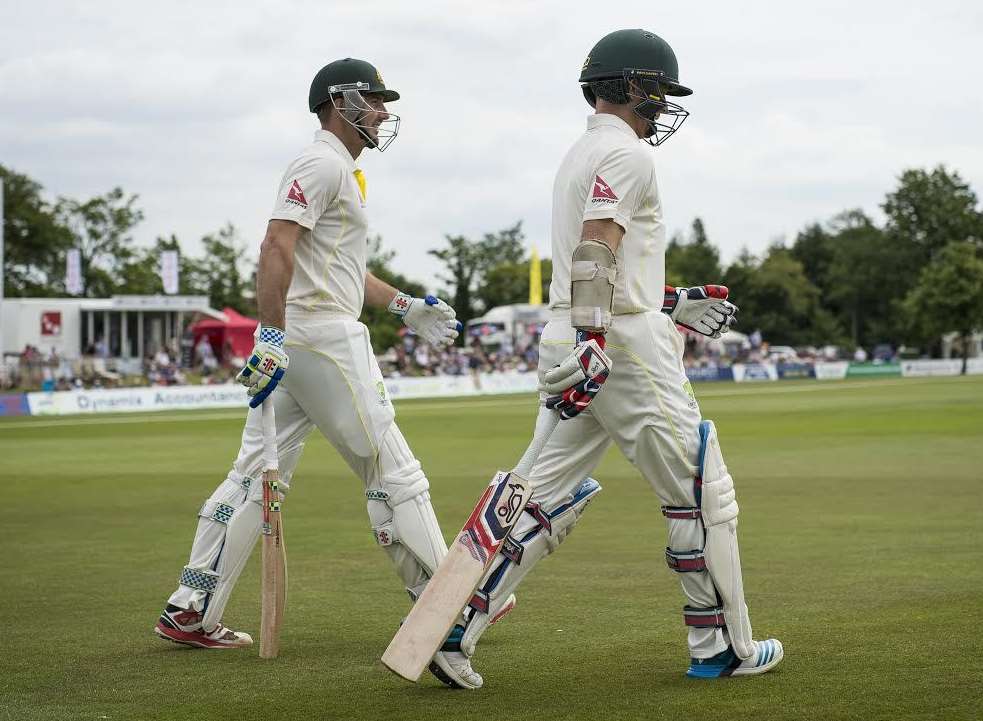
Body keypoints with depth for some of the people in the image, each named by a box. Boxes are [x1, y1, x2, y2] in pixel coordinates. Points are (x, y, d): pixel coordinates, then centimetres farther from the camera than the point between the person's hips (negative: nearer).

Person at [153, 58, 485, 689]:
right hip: (324, 337, -10)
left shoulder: (343, 172, 23)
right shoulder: (323, 163, -9)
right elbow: (277, 246, -21)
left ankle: (191, 612, 13)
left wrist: (406, 308, 26)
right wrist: (273, 335, -28)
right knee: (394, 474, -7)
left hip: (293, 344, 10)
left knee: (257, 474, 11)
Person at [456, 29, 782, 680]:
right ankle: (722, 649, 6)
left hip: (575, 349, 10)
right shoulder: (626, 154, -9)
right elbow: (596, 251, -22)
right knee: (703, 493, 1)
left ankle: (458, 624, 1)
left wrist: (672, 302, 28)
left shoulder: (579, 156, 22)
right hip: (623, 346, -10)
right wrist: (593, 338, -30)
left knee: (551, 499, 8)